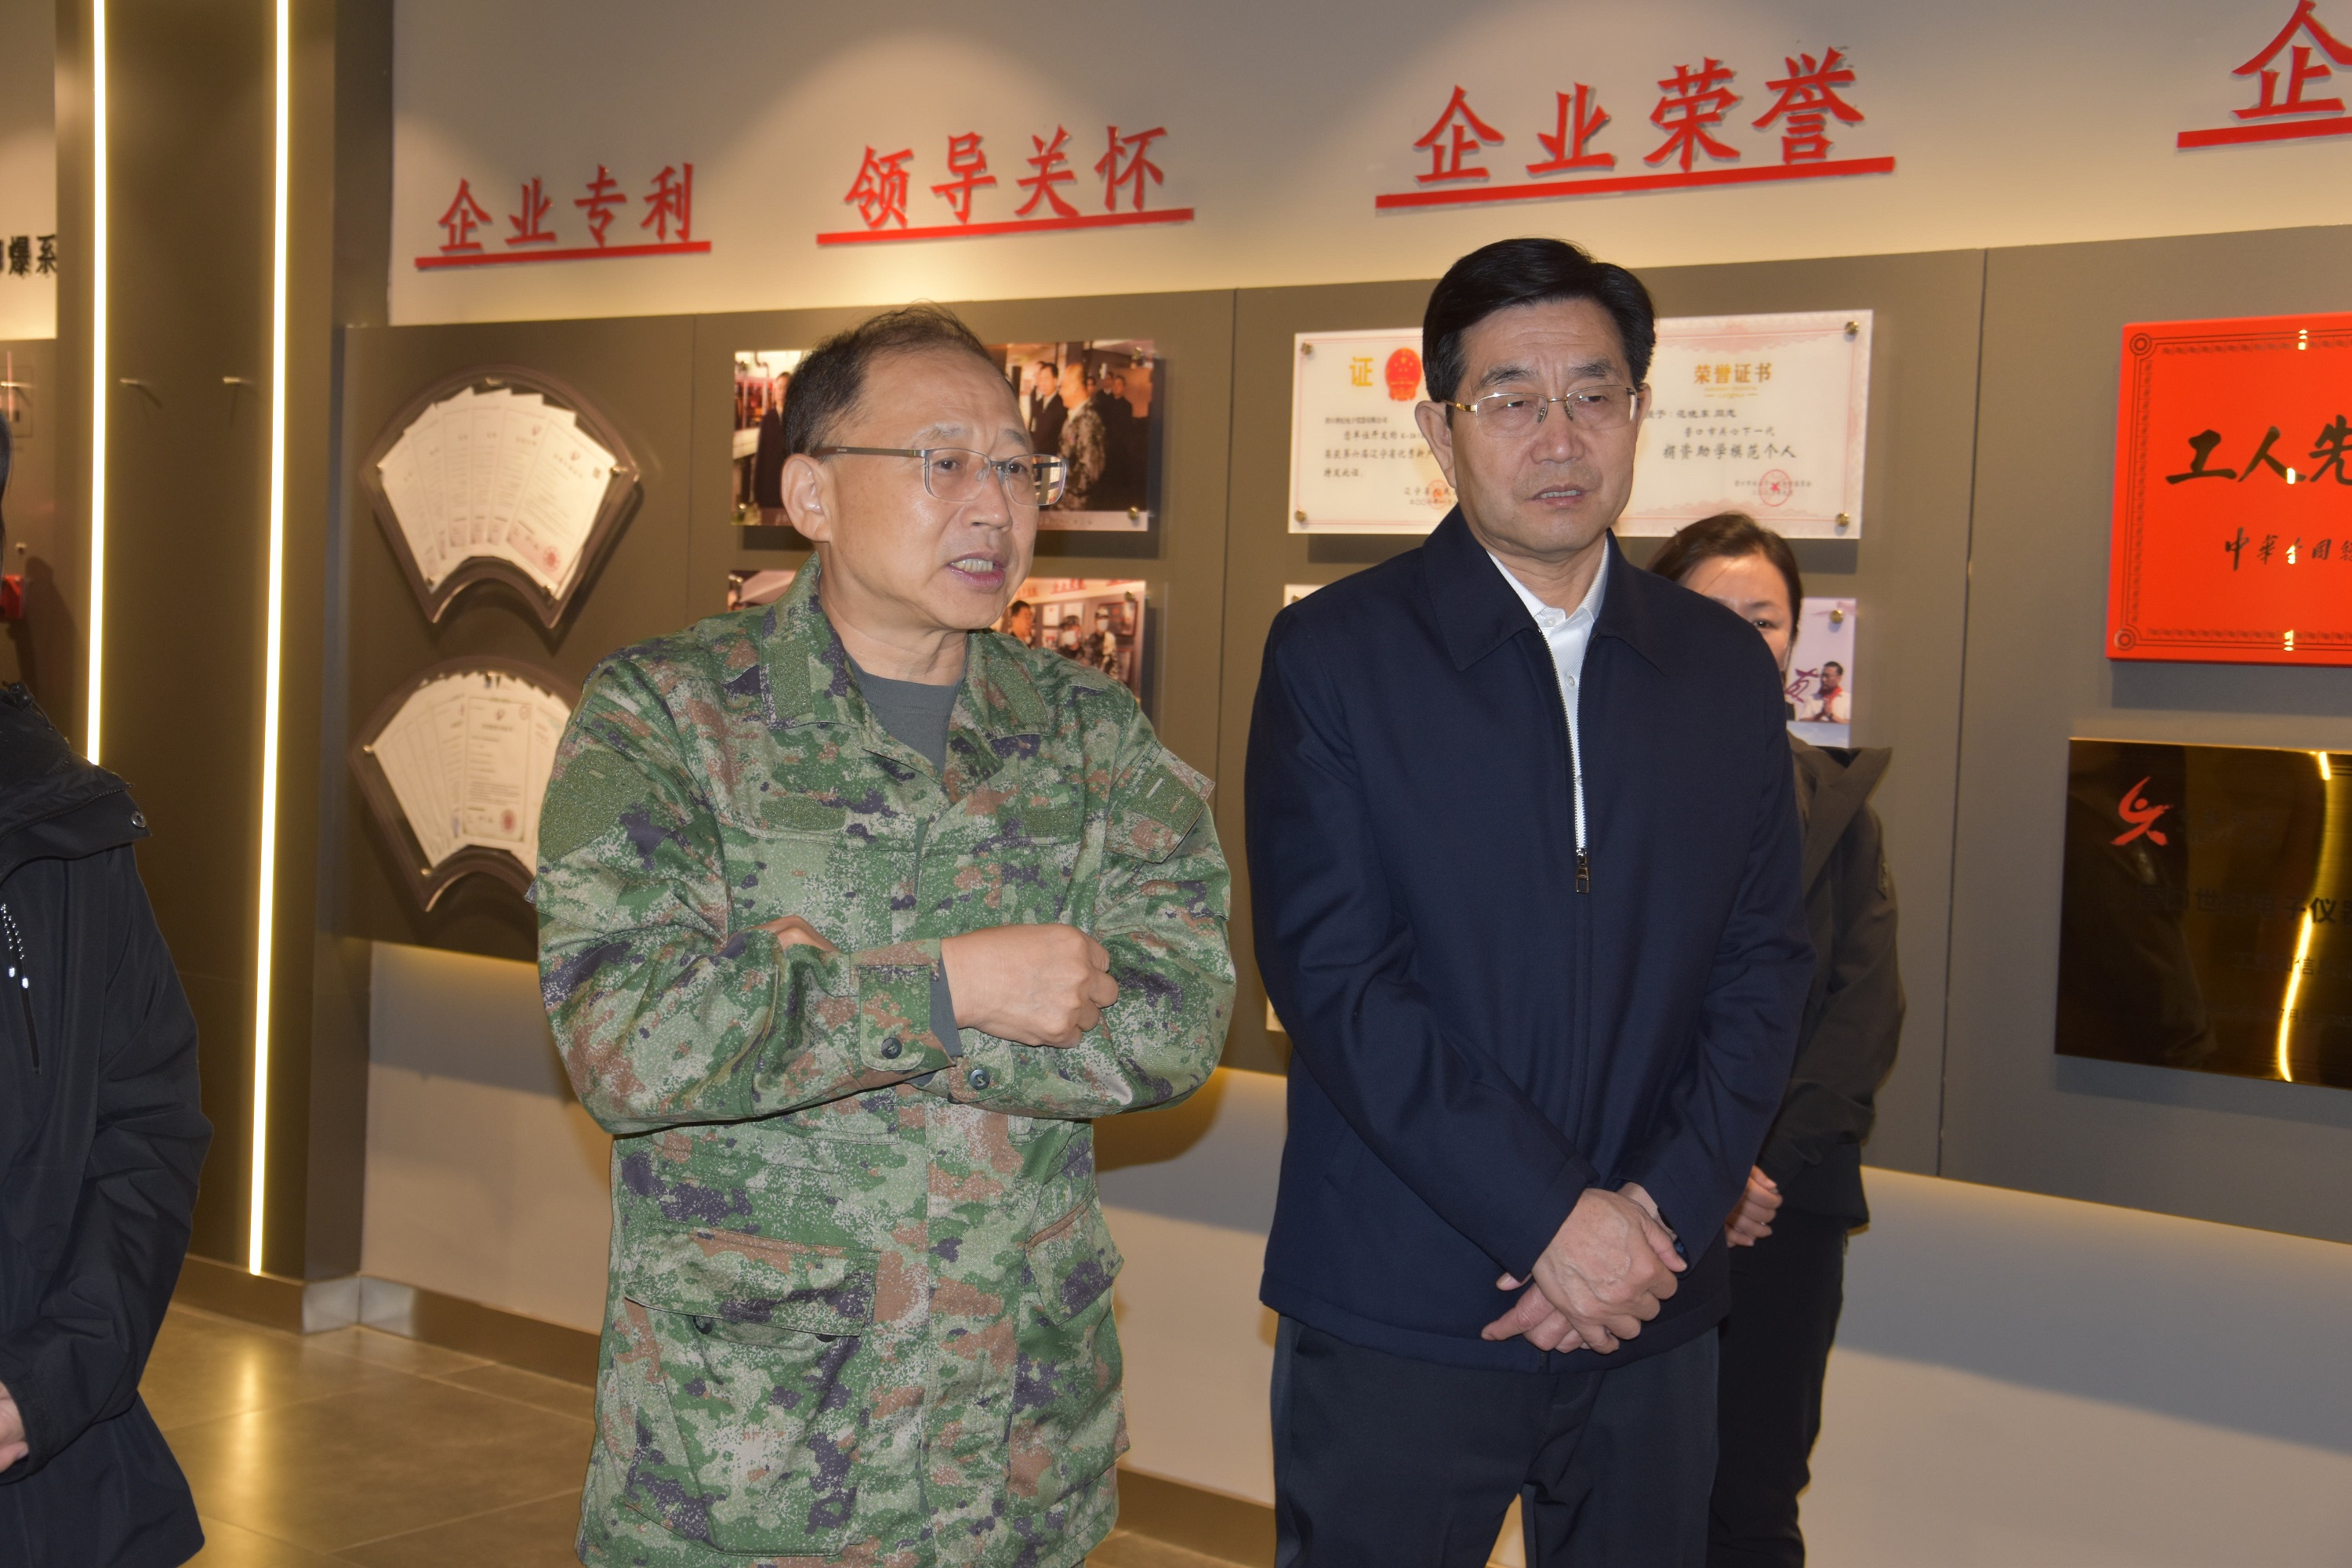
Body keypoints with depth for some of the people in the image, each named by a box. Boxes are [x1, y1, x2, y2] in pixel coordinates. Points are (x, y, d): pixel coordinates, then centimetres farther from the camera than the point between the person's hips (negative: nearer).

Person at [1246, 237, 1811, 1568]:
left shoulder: (1726, 671, 8)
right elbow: (1331, 973, -11)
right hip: (1398, 1312, -3)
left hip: (1651, 1314, 3)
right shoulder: (1335, 653, -4)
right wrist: (1551, 1217, -15)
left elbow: (1765, 965, 6)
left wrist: (1669, 1210, -9)